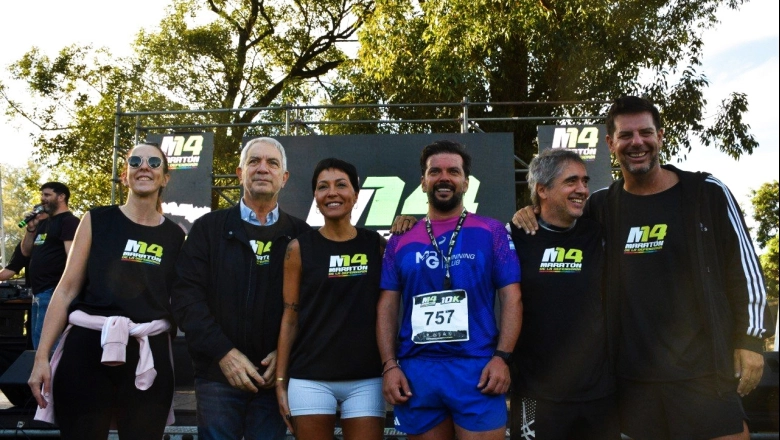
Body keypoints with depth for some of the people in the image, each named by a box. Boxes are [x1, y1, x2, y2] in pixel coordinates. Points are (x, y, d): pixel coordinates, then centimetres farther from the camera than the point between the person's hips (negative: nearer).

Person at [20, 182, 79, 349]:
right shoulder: (43, 222, 20)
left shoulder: (69, 221, -8)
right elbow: (26, 252, 20)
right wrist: (31, 229, 4)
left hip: (53, 291, -9)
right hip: (39, 292, 9)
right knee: (38, 344, 13)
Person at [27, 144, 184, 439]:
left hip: (149, 355, 2)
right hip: (87, 348, -2)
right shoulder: (97, 221, 2)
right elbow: (67, 289, 0)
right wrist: (42, 356, -5)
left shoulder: (175, 236, 8)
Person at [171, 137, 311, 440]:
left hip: (275, 376, 0)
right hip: (218, 373, 0)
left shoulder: (300, 235, 6)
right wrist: (223, 353, -13)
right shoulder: (208, 228, 5)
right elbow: (186, 295, -4)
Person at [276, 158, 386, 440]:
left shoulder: (376, 245, 5)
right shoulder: (300, 248, 0)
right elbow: (289, 317, 2)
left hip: (366, 379, 1)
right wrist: (280, 381, 0)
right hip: (310, 379, -1)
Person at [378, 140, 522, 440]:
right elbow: (387, 307, 8)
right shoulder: (401, 241, 10)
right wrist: (389, 365, -1)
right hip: (416, 370, 2)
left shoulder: (491, 233, 4)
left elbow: (511, 298, 0)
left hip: (477, 368, -2)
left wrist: (502, 357, -10)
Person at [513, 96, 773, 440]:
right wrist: (528, 218, -3)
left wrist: (751, 340, -3)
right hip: (633, 375, 3)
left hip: (705, 369, -2)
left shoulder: (707, 193, -1)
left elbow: (744, 269, 1)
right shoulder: (600, 206, 5)